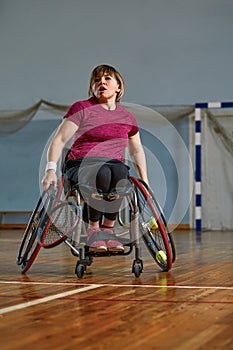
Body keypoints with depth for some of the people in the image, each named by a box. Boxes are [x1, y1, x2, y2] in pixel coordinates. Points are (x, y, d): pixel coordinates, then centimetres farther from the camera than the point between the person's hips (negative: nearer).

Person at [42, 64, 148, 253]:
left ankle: (108, 229, -24)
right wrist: (51, 169, -17)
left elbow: (136, 150, 27)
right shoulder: (81, 108, 3)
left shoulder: (127, 117, 15)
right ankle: (93, 229, -23)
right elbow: (59, 140, -3)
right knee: (102, 173, -39)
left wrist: (144, 180, 16)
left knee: (120, 172, -35)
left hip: (114, 164, 3)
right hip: (81, 165, -3)